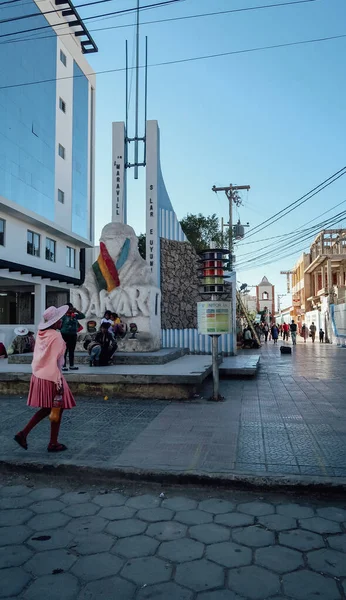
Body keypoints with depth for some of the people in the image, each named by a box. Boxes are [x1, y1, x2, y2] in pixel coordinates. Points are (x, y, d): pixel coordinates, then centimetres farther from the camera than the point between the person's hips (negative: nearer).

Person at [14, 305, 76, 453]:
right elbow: (55, 361, -21)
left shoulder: (41, 334, 4)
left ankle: (23, 433, 16)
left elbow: (40, 357, 11)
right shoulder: (56, 336, -19)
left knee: (47, 409, 20)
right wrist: (59, 382, -18)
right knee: (57, 409, 7)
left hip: (39, 376, 8)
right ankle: (53, 443, 17)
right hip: (51, 378, -8)